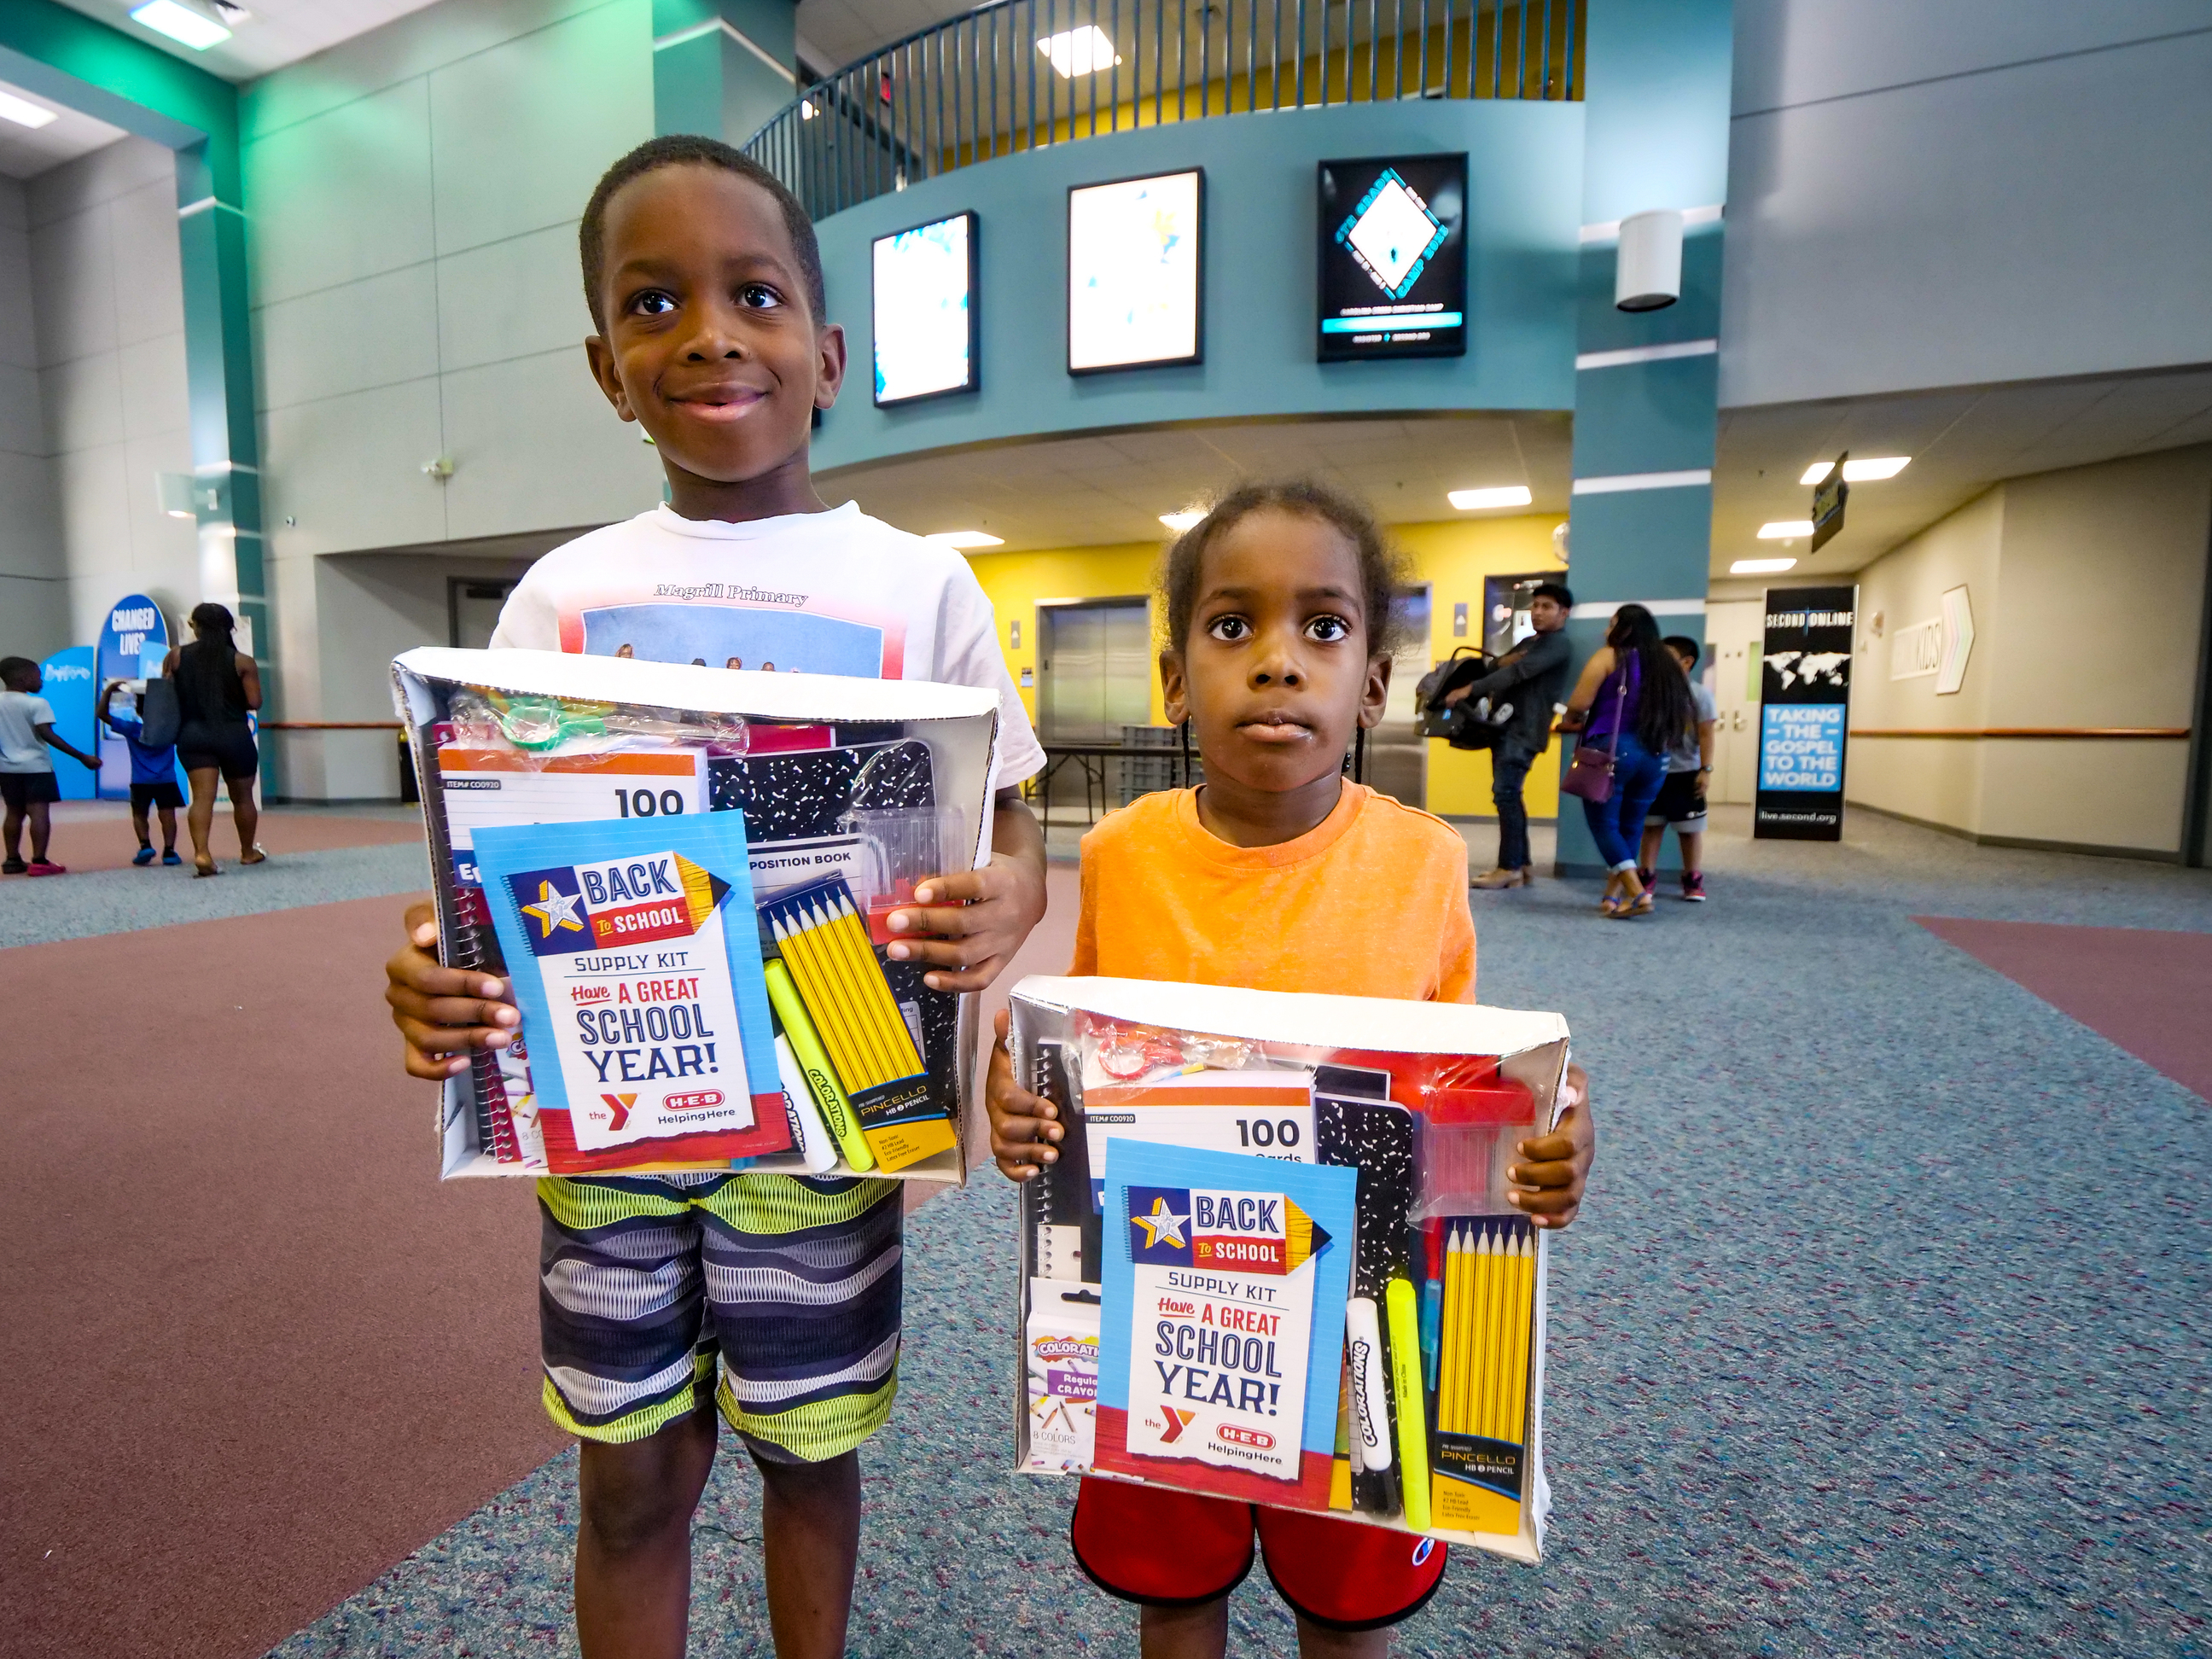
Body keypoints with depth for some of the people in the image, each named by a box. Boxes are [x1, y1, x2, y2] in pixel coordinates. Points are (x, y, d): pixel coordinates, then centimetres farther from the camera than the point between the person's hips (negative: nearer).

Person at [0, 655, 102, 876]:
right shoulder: (36, 704, -12)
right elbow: (47, 734, -20)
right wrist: (82, 757, -21)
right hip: (35, 767, -7)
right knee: (39, 812, -7)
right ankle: (39, 862, -12)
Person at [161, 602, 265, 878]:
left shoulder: (176, 656, 2)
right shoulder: (242, 662, -4)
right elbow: (254, 702, -8)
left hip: (193, 736, 1)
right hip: (234, 736, -1)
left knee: (202, 797, -7)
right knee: (242, 797, 14)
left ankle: (201, 852, -26)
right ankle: (248, 852, 28)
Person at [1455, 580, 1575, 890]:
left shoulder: (1557, 646, -8)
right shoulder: (1528, 642, 23)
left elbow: (1518, 673, -20)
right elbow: (1501, 669, 18)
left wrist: (1469, 690, -25)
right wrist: (1501, 661, -6)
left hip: (1523, 731, -9)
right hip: (1505, 726, 10)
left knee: (1505, 794, -13)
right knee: (1509, 795, 9)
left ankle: (1510, 867, -10)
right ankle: (1522, 864, 14)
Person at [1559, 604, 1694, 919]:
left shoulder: (1609, 656, -1)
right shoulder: (1668, 664, 15)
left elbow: (1579, 703, -11)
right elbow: (1683, 718, 14)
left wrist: (1572, 721, 9)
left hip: (1611, 751, -6)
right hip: (1655, 757, 6)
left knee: (1603, 823, 0)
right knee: (1630, 826, 14)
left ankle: (1637, 893, -12)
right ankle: (1613, 894, 15)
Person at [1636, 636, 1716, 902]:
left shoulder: (1699, 693, -6)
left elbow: (1706, 735, -7)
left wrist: (1706, 770, -11)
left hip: (1685, 773, -3)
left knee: (1690, 829, 7)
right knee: (1651, 825, 9)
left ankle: (1693, 880, 17)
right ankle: (1646, 875, 16)